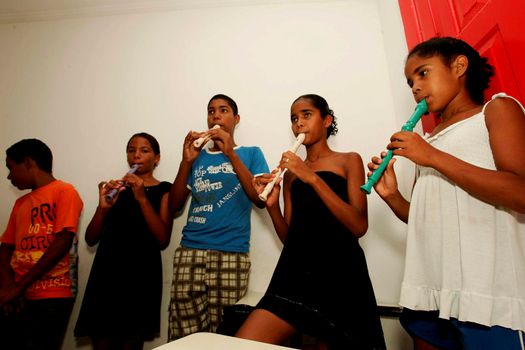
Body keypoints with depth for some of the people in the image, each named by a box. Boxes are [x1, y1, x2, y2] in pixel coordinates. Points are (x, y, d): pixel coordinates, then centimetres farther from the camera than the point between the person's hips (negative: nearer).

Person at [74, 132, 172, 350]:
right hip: (106, 272, 3)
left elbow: (163, 240, -11)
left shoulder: (163, 190, 2)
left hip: (140, 273, -3)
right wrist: (103, 207, -11)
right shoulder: (114, 187, 13)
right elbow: (91, 239, 7)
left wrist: (142, 199, -19)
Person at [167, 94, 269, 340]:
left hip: (231, 254, -2)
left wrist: (231, 154, -11)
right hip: (189, 252, 3)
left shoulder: (251, 154, 9)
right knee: (183, 335, 4)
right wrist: (186, 161, -3)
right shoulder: (197, 156, 17)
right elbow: (174, 206, 9)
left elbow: (261, 199, -6)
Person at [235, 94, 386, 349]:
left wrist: (313, 178, -15)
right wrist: (272, 205, -6)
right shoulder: (291, 173, 15)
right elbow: (289, 238, 12)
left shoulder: (349, 161, 7)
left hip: (340, 273, -2)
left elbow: (359, 227, -8)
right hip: (296, 274, 3)